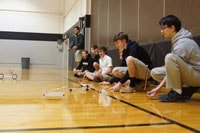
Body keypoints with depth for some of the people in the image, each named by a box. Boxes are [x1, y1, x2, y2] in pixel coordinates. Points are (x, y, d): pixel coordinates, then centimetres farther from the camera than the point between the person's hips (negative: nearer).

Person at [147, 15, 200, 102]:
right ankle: (186, 89, 0)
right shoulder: (177, 40, 6)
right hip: (188, 73, 9)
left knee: (170, 57, -32)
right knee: (155, 72, 2)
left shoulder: (183, 43, -22)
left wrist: (158, 88, -18)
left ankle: (177, 93, -19)